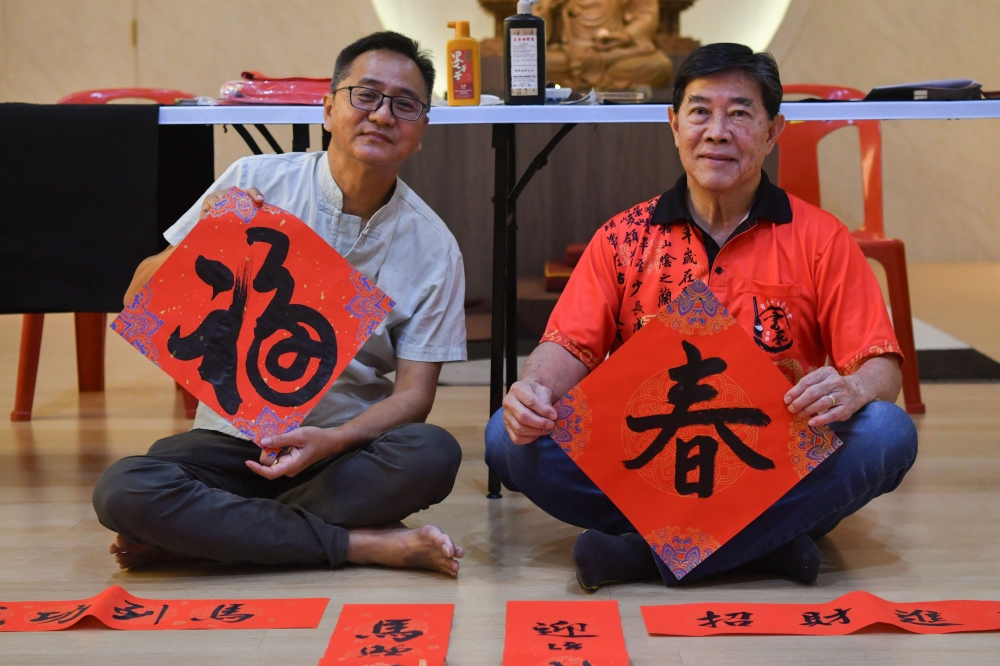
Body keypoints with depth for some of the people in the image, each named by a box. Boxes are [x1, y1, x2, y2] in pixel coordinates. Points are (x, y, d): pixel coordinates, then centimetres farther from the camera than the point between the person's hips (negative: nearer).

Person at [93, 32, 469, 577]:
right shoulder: (255, 182, -4)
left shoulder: (432, 246, -2)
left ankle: (202, 531, -19)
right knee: (122, 490, -28)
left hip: (351, 443, 1)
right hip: (234, 435, 0)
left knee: (432, 455, -32)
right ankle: (364, 543, -24)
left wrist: (332, 441, -24)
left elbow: (414, 392, -4)